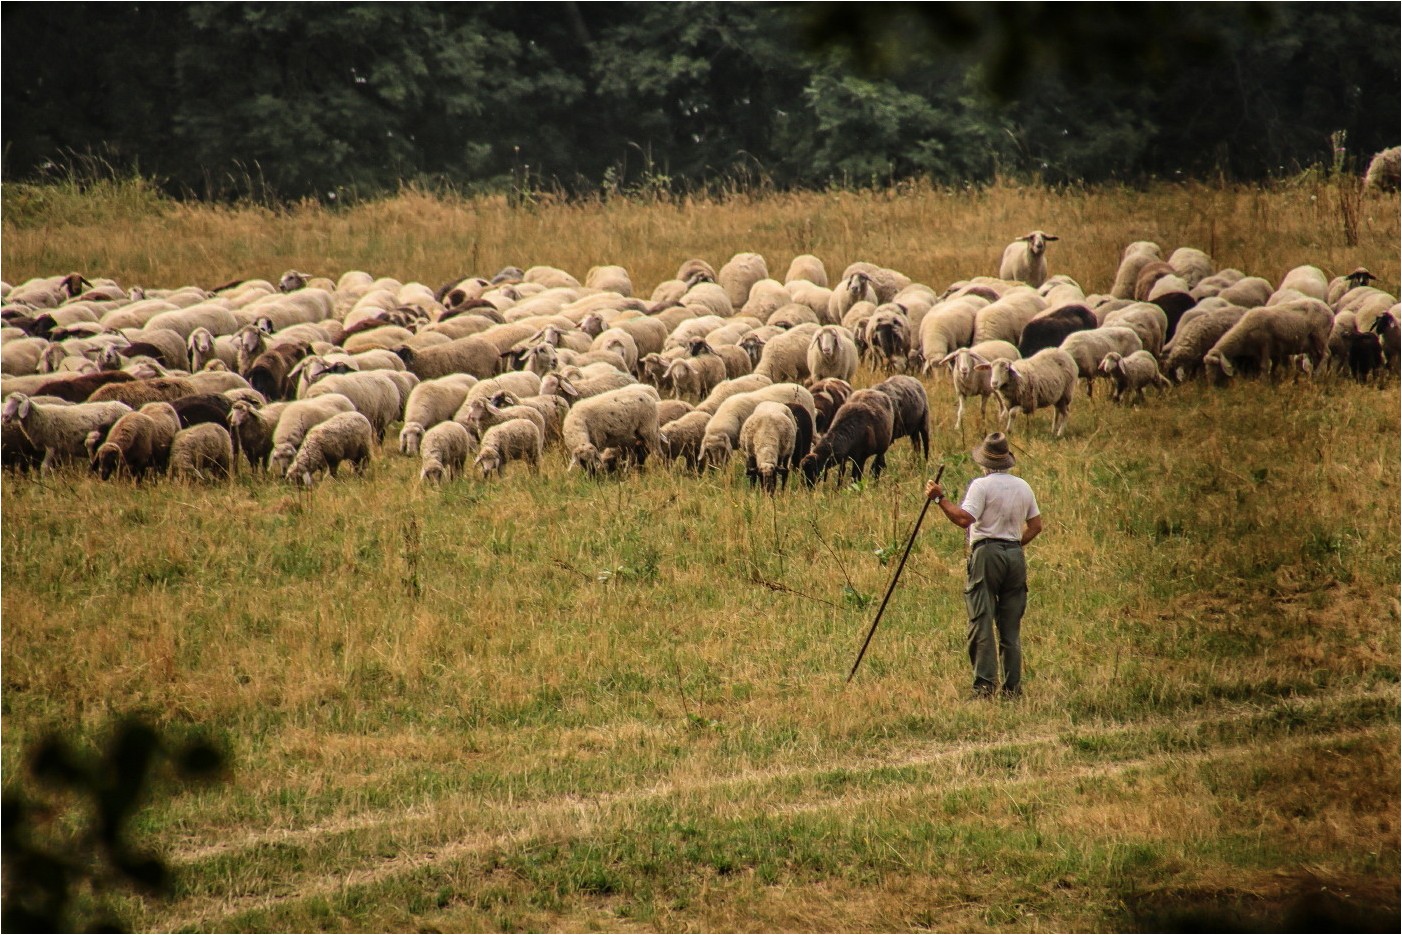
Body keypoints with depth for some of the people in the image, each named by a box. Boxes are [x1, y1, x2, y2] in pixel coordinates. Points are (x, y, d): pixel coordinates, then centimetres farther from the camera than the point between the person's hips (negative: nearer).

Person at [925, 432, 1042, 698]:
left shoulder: (982, 486, -7)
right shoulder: (1023, 487, 12)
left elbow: (964, 518, -18)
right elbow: (1036, 525, 16)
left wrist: (940, 498, -12)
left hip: (987, 555, -5)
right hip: (1015, 555, 5)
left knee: (981, 621, -6)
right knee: (1011, 625, 9)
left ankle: (985, 683, -14)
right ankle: (1013, 686, 7)